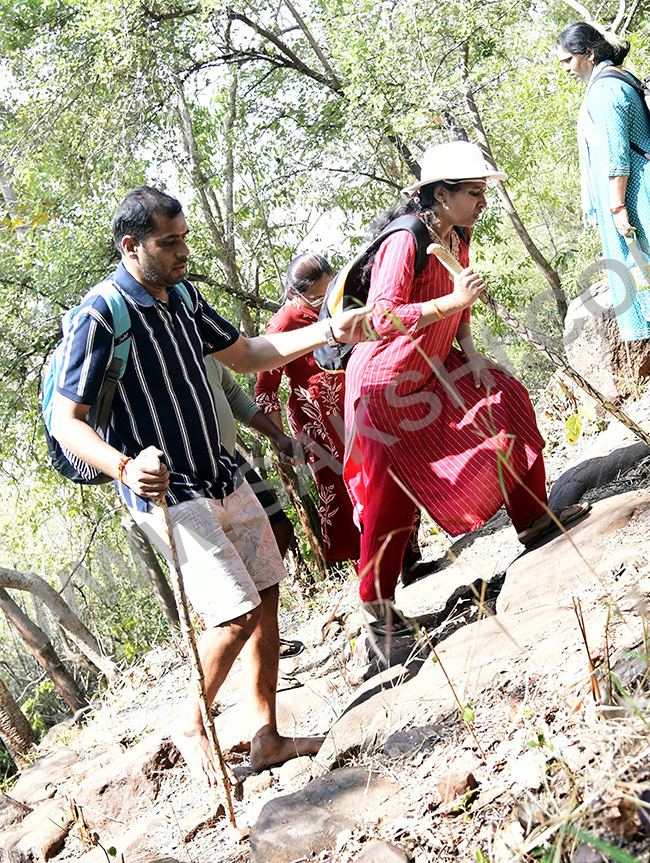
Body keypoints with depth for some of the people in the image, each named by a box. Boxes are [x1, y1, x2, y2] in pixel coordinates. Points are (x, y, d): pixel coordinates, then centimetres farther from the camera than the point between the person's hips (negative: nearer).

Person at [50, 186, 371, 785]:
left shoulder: (182, 297, 8)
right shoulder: (101, 316, -17)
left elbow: (246, 354, 20)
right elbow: (66, 420, -17)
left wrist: (331, 332, 10)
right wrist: (124, 467, -36)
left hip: (222, 477, 8)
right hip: (166, 493, -8)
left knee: (266, 596, 7)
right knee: (237, 613, -12)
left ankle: (266, 738, 18)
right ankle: (192, 728, 13)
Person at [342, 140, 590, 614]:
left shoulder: (457, 240, 1)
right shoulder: (405, 242, -27)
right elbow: (382, 319, -35)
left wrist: (470, 352, 0)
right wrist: (455, 301, -37)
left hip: (432, 369, 8)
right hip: (385, 383, -8)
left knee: (505, 399, 2)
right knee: (392, 494, -2)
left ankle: (532, 520, 12)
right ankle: (375, 597, 14)